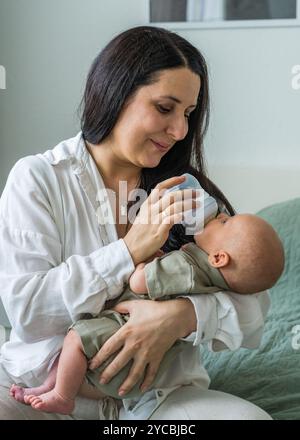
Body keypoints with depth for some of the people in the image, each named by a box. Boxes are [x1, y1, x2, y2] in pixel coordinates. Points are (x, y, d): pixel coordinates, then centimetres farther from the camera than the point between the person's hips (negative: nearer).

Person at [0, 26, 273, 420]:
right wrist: (131, 249, -18)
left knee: (249, 416, -27)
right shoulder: (37, 179, -3)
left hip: (158, 393, 2)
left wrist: (183, 315, -27)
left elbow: (252, 303, -6)